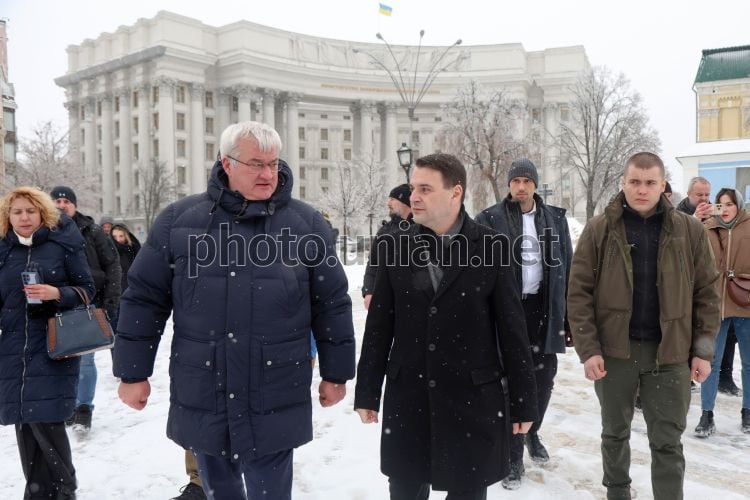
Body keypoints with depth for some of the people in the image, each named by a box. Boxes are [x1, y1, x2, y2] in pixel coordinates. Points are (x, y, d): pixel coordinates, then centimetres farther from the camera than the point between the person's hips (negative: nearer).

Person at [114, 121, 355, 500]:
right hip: (201, 403, 2)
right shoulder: (179, 219, 0)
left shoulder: (306, 223, -2)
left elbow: (332, 304, 3)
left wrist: (335, 372, 5)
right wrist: (133, 372, 6)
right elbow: (144, 298, 5)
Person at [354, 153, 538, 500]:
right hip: (406, 398, 2)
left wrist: (523, 401, -1)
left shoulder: (491, 247, -5)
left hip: (474, 399, -2)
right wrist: (367, 392, 5)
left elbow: (512, 329, -3)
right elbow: (379, 326, 4)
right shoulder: (394, 247, 1)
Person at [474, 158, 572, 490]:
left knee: (544, 379, 13)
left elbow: (567, 266, 7)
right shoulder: (490, 220, -5)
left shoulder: (555, 218, 5)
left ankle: (533, 432, 39)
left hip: (544, 307, 3)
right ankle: (514, 456, 17)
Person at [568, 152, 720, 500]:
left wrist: (703, 350, -1)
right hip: (614, 350, 0)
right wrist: (588, 348, -12)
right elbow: (579, 293, -5)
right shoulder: (599, 229, -4)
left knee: (668, 443, 8)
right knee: (615, 433, 18)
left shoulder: (690, 230, 0)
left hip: (670, 353, 0)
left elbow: (707, 293, 4)